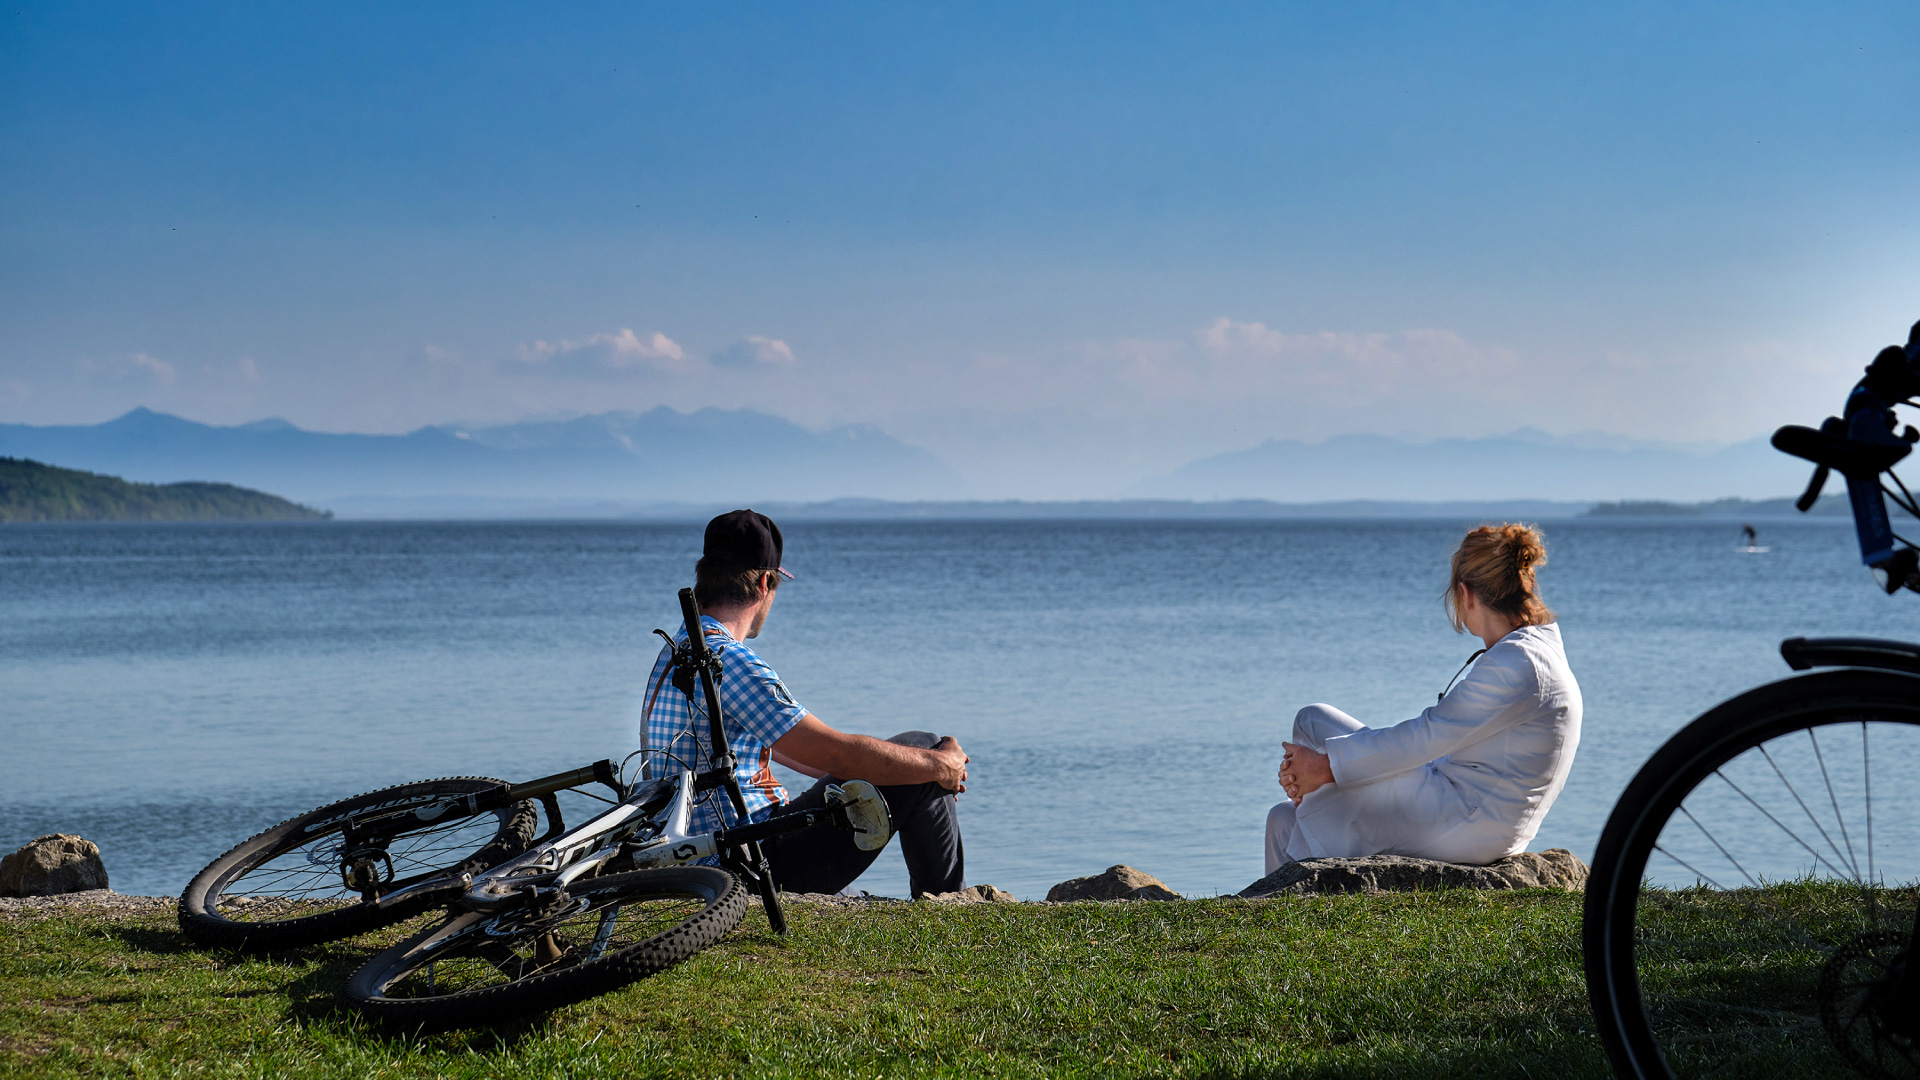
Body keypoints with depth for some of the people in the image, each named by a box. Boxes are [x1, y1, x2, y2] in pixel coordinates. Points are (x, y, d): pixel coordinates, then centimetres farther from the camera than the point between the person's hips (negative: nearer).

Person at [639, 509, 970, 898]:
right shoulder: (729, 662, -20)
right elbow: (838, 754, -20)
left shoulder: (678, 649, 12)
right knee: (922, 750, -3)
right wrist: (943, 765, -6)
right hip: (762, 865, -10)